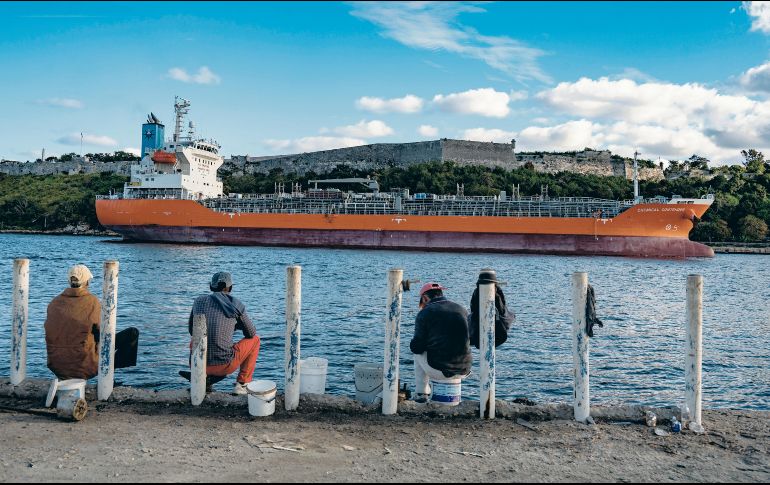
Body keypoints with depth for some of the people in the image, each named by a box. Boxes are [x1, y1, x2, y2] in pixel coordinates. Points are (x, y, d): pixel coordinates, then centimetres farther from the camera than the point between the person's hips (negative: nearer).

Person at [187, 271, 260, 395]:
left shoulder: (199, 301, 7)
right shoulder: (236, 305, -1)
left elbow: (191, 330, 20)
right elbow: (251, 333, 10)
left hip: (200, 365, 4)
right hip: (225, 365, -4)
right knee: (255, 340, 21)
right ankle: (241, 384, 12)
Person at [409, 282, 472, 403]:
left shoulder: (424, 313, -6)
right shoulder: (462, 310, 8)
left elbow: (416, 347, -6)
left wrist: (415, 346, 19)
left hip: (439, 371, -4)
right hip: (464, 372, 4)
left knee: (418, 354, 27)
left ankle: (421, 393, 27)